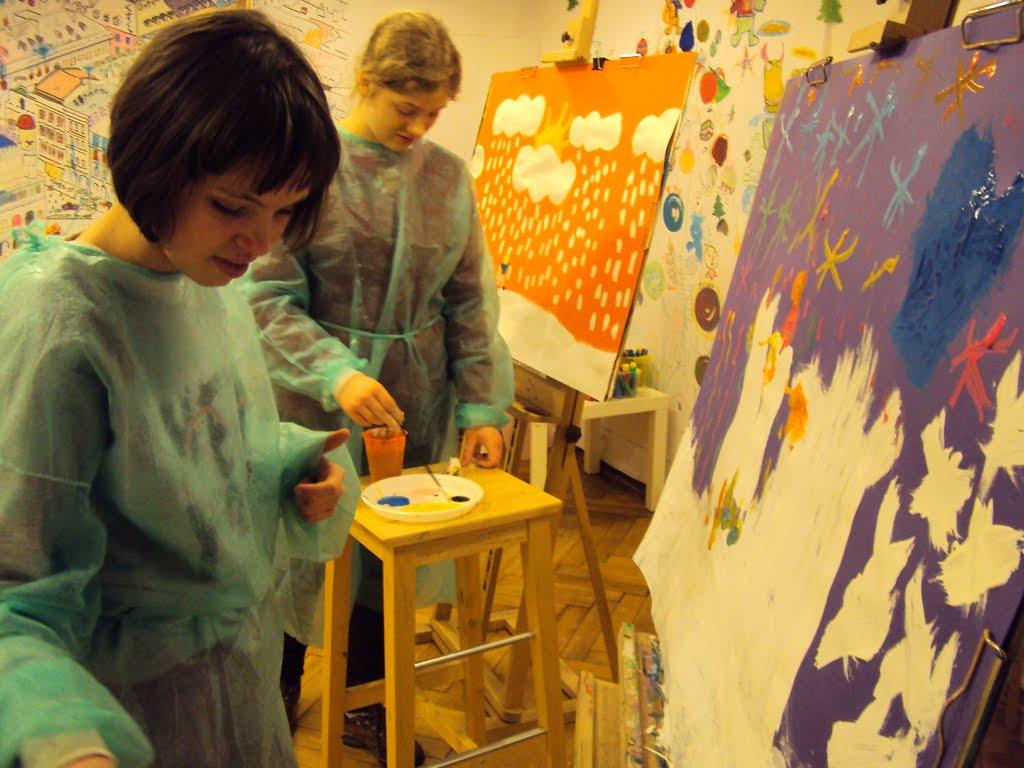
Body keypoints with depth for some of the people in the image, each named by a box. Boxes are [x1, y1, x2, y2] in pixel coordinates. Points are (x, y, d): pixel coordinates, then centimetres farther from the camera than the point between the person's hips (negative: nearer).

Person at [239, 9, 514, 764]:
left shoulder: (448, 176, 2)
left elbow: (471, 303, 4)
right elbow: (267, 298, -12)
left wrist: (481, 406, -2)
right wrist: (338, 374, -25)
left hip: (416, 406, 3)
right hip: (317, 402, -3)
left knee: (389, 557, 14)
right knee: (303, 551, 12)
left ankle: (368, 704, 37)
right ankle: (277, 698, 36)